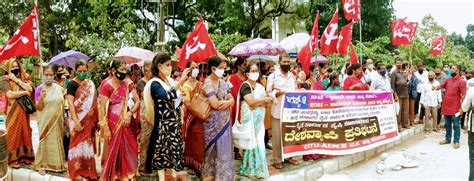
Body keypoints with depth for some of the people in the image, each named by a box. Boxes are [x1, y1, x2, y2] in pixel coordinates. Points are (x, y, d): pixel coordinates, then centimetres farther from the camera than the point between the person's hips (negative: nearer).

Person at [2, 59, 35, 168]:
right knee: (13, 134, -1)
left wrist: (16, 80, -10)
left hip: (24, 110, 5)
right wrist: (25, 92, -12)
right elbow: (10, 94, -20)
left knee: (25, 133, 9)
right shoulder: (5, 80, -4)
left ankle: (24, 155, 20)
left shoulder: (22, 79, 10)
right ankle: (13, 159, 6)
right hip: (13, 111, -5)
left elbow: (30, 88, -9)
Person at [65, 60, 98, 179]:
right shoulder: (72, 84, -9)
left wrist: (96, 119, 6)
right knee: (79, 144, 0)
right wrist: (76, 121, -23)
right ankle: (77, 171, 10)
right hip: (78, 119, -5)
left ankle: (87, 170, 21)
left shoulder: (90, 84, 8)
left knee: (87, 143, 10)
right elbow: (70, 103, -15)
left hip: (89, 119, 5)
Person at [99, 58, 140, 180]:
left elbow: (137, 101, 3)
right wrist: (105, 128, -14)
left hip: (126, 122, 4)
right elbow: (102, 108, -10)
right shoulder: (107, 86, -9)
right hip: (113, 122, -4)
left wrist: (130, 113, -14)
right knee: (115, 150, 4)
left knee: (129, 149, 6)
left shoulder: (127, 83, 3)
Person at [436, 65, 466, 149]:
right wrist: (436, 87, -15)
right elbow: (440, 86, 11)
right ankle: (447, 139, 26)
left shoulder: (461, 81, -9)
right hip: (446, 106, 6)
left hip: (455, 108, -6)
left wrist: (461, 108, -16)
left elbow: (463, 96, -11)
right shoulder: (448, 80, 9)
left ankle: (456, 141, 10)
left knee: (456, 125, 3)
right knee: (447, 124, 15)